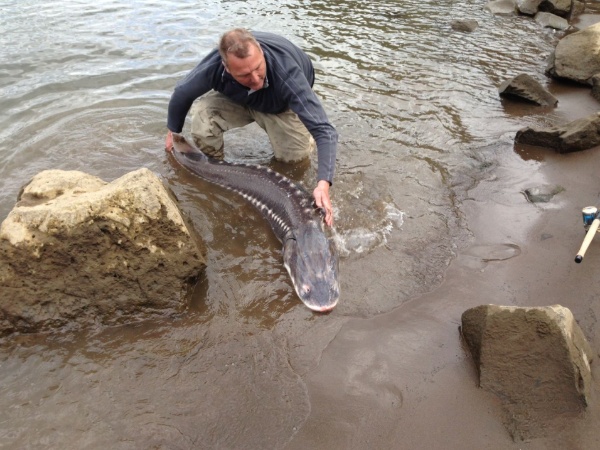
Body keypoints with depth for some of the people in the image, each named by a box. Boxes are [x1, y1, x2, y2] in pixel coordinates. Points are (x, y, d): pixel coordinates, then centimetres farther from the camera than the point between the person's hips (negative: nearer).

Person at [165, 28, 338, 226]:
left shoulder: (288, 74, -44)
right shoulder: (213, 66, -36)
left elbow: (324, 130, -46)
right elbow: (182, 93, -13)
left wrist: (323, 184, -59)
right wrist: (173, 132, 1)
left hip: (281, 105, 0)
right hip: (237, 98, 1)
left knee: (295, 155, -18)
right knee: (201, 123, -26)